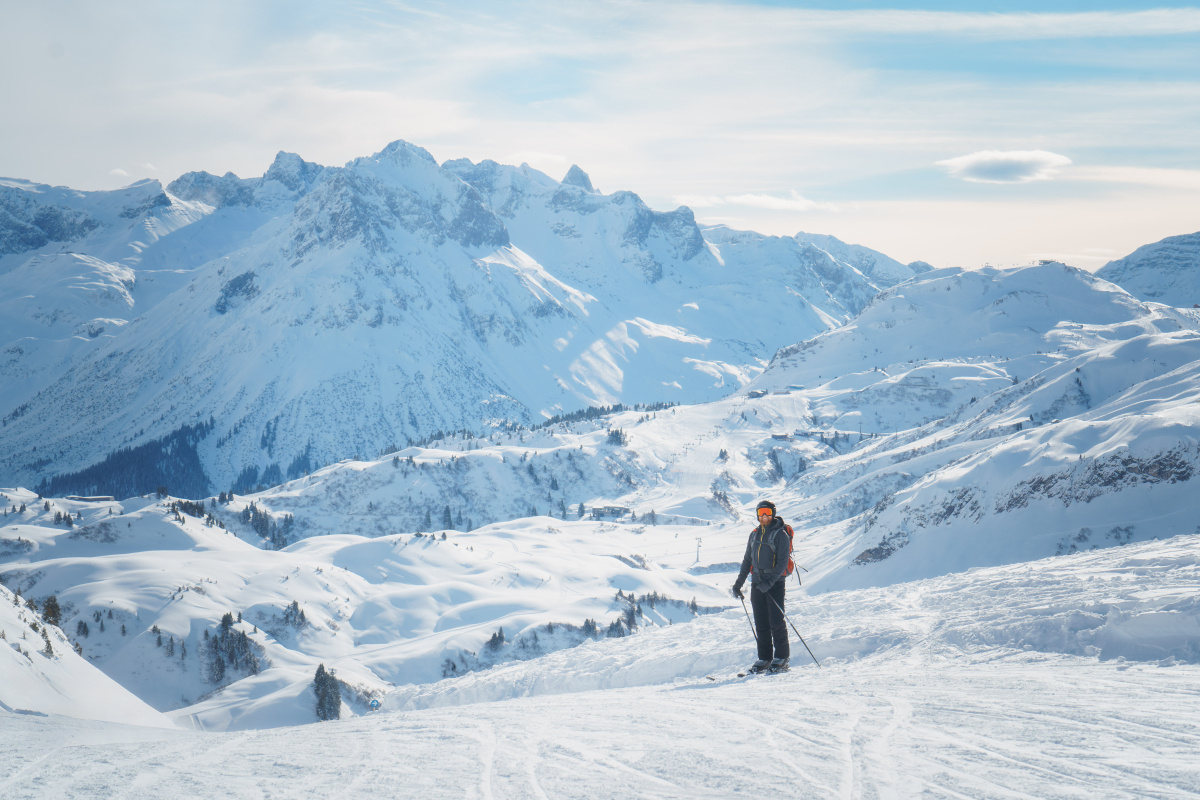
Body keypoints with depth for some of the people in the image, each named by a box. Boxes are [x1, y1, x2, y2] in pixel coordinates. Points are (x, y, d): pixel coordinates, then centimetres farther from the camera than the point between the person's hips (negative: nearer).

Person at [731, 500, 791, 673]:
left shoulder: (780, 534, -6)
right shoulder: (755, 534, 13)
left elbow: (782, 562, -12)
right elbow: (747, 560, 21)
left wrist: (770, 582, -23)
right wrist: (738, 583, 18)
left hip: (775, 583, -6)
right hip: (757, 583, 6)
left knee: (776, 621, -6)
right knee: (761, 624, 6)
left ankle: (782, 658, 4)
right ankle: (764, 658, 12)